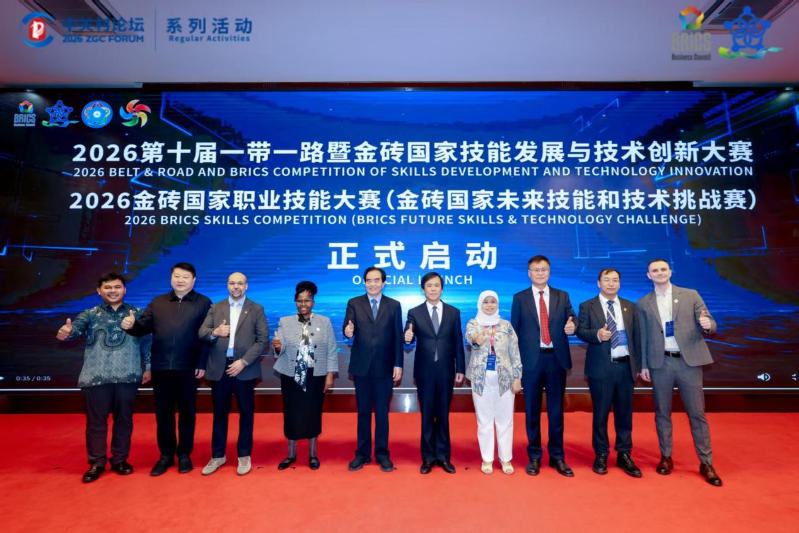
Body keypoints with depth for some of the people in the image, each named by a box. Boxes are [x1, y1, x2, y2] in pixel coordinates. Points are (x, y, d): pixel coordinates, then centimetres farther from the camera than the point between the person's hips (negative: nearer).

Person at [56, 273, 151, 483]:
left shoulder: (137, 314, 6)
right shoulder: (90, 315, 5)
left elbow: (146, 341, 6)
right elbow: (76, 328, -13)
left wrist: (148, 367, 2)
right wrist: (65, 332, -36)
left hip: (128, 376, 1)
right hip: (96, 377, 0)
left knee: (124, 419, 10)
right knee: (96, 421, 8)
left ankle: (120, 459, 25)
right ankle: (96, 462, 23)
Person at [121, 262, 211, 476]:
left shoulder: (203, 303, -1)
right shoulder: (158, 302, 12)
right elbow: (143, 327, 8)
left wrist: (202, 364, -13)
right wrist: (131, 325, -16)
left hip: (187, 368, -3)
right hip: (161, 367, 3)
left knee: (187, 412, 8)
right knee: (163, 412, 12)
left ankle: (184, 454, 23)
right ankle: (166, 454, 26)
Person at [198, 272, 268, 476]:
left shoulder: (256, 309, 2)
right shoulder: (215, 308, 10)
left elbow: (263, 339, -5)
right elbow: (201, 332, 1)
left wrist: (244, 361, -14)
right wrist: (214, 332, -22)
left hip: (244, 368, -2)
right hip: (219, 368, 2)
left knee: (246, 413, 7)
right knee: (219, 413, 12)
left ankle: (244, 456, 22)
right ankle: (218, 455, 27)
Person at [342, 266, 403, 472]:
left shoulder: (394, 305, 2)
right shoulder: (354, 303, 2)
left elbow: (397, 337, 0)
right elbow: (348, 330, -8)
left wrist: (398, 365, -4)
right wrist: (348, 331, -32)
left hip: (384, 366, 0)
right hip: (361, 366, 1)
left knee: (382, 412, 9)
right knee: (363, 411, 11)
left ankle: (382, 454, 22)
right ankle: (362, 453, 24)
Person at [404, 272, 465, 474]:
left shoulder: (454, 312, 3)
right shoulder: (414, 313, 0)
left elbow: (458, 343, 3)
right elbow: (409, 339, -7)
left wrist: (460, 370, 1)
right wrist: (407, 337, -31)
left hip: (446, 371, 1)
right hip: (424, 371, -1)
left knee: (443, 414, 11)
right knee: (427, 415, 9)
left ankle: (443, 456, 24)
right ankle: (428, 457, 22)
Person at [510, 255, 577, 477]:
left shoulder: (562, 297, 8)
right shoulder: (519, 298, 3)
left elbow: (572, 320, 1)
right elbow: (514, 331, 3)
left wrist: (572, 326, -24)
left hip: (556, 358, 1)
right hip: (531, 359, -1)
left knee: (556, 409, 10)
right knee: (532, 410, 9)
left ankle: (557, 457, 25)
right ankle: (534, 456, 23)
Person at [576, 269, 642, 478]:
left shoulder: (630, 307, 11)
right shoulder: (587, 306, 1)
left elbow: (636, 336, 9)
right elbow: (580, 331, -7)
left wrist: (638, 364, 5)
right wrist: (597, 335, -27)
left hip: (626, 366, 3)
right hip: (601, 367, -3)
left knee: (625, 412, 10)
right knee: (601, 413, 7)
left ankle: (624, 455, 25)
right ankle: (601, 455, 21)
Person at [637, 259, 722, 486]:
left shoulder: (691, 295, 5)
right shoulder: (643, 303, 7)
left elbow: (709, 324, 2)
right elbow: (643, 336, 7)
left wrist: (708, 325, -22)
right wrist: (643, 365, 5)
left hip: (688, 361, -1)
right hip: (660, 363, 1)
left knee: (697, 413, 3)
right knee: (662, 413, 8)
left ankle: (706, 463, 16)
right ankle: (666, 457, 21)